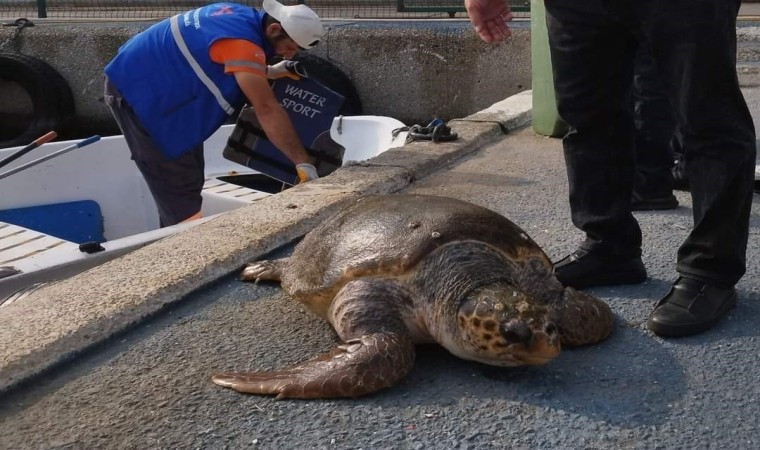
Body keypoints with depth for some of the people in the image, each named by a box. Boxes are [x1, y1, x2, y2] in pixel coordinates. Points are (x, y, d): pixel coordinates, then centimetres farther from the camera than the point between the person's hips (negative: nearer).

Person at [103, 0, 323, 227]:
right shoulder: (242, 42, -28)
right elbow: (267, 110, -32)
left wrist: (273, 71, 5)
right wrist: (303, 162, -30)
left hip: (152, 84, 10)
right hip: (137, 91, -10)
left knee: (188, 180, 14)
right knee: (179, 187, -8)